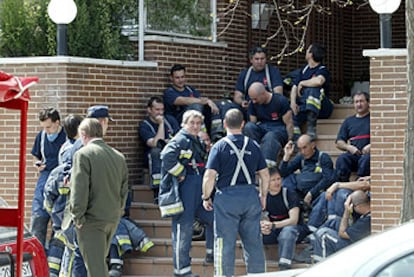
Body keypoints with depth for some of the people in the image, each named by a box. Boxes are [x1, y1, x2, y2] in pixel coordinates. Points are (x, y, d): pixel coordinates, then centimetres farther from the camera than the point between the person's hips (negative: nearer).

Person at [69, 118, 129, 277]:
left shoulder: (83, 154, -12)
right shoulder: (119, 156, 9)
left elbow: (79, 190, -17)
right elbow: (124, 189, 13)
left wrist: (78, 217, -11)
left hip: (92, 218, -7)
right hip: (113, 219, 7)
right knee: (99, 262, 21)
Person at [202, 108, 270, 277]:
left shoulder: (220, 146, -5)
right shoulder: (253, 146, 6)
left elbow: (210, 176, -10)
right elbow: (265, 175, 10)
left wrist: (206, 197, 3)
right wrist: (263, 196, 22)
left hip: (227, 196, -3)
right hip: (251, 196, 3)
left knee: (225, 244, 1)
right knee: (253, 242, 9)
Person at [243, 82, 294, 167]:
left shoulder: (280, 101, -9)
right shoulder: (253, 103, 4)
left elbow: (289, 124, -8)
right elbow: (253, 123, 8)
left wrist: (290, 142, -13)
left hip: (279, 129, -5)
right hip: (262, 128, 5)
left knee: (270, 137, -40)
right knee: (248, 126, -27)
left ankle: (267, 162, -57)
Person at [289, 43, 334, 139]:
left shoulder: (323, 70, -5)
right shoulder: (304, 69, 17)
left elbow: (319, 81, -30)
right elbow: (295, 87, 10)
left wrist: (302, 83, -14)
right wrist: (293, 102, -9)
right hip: (304, 106, 5)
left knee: (313, 89, -36)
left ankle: (311, 127, -40)